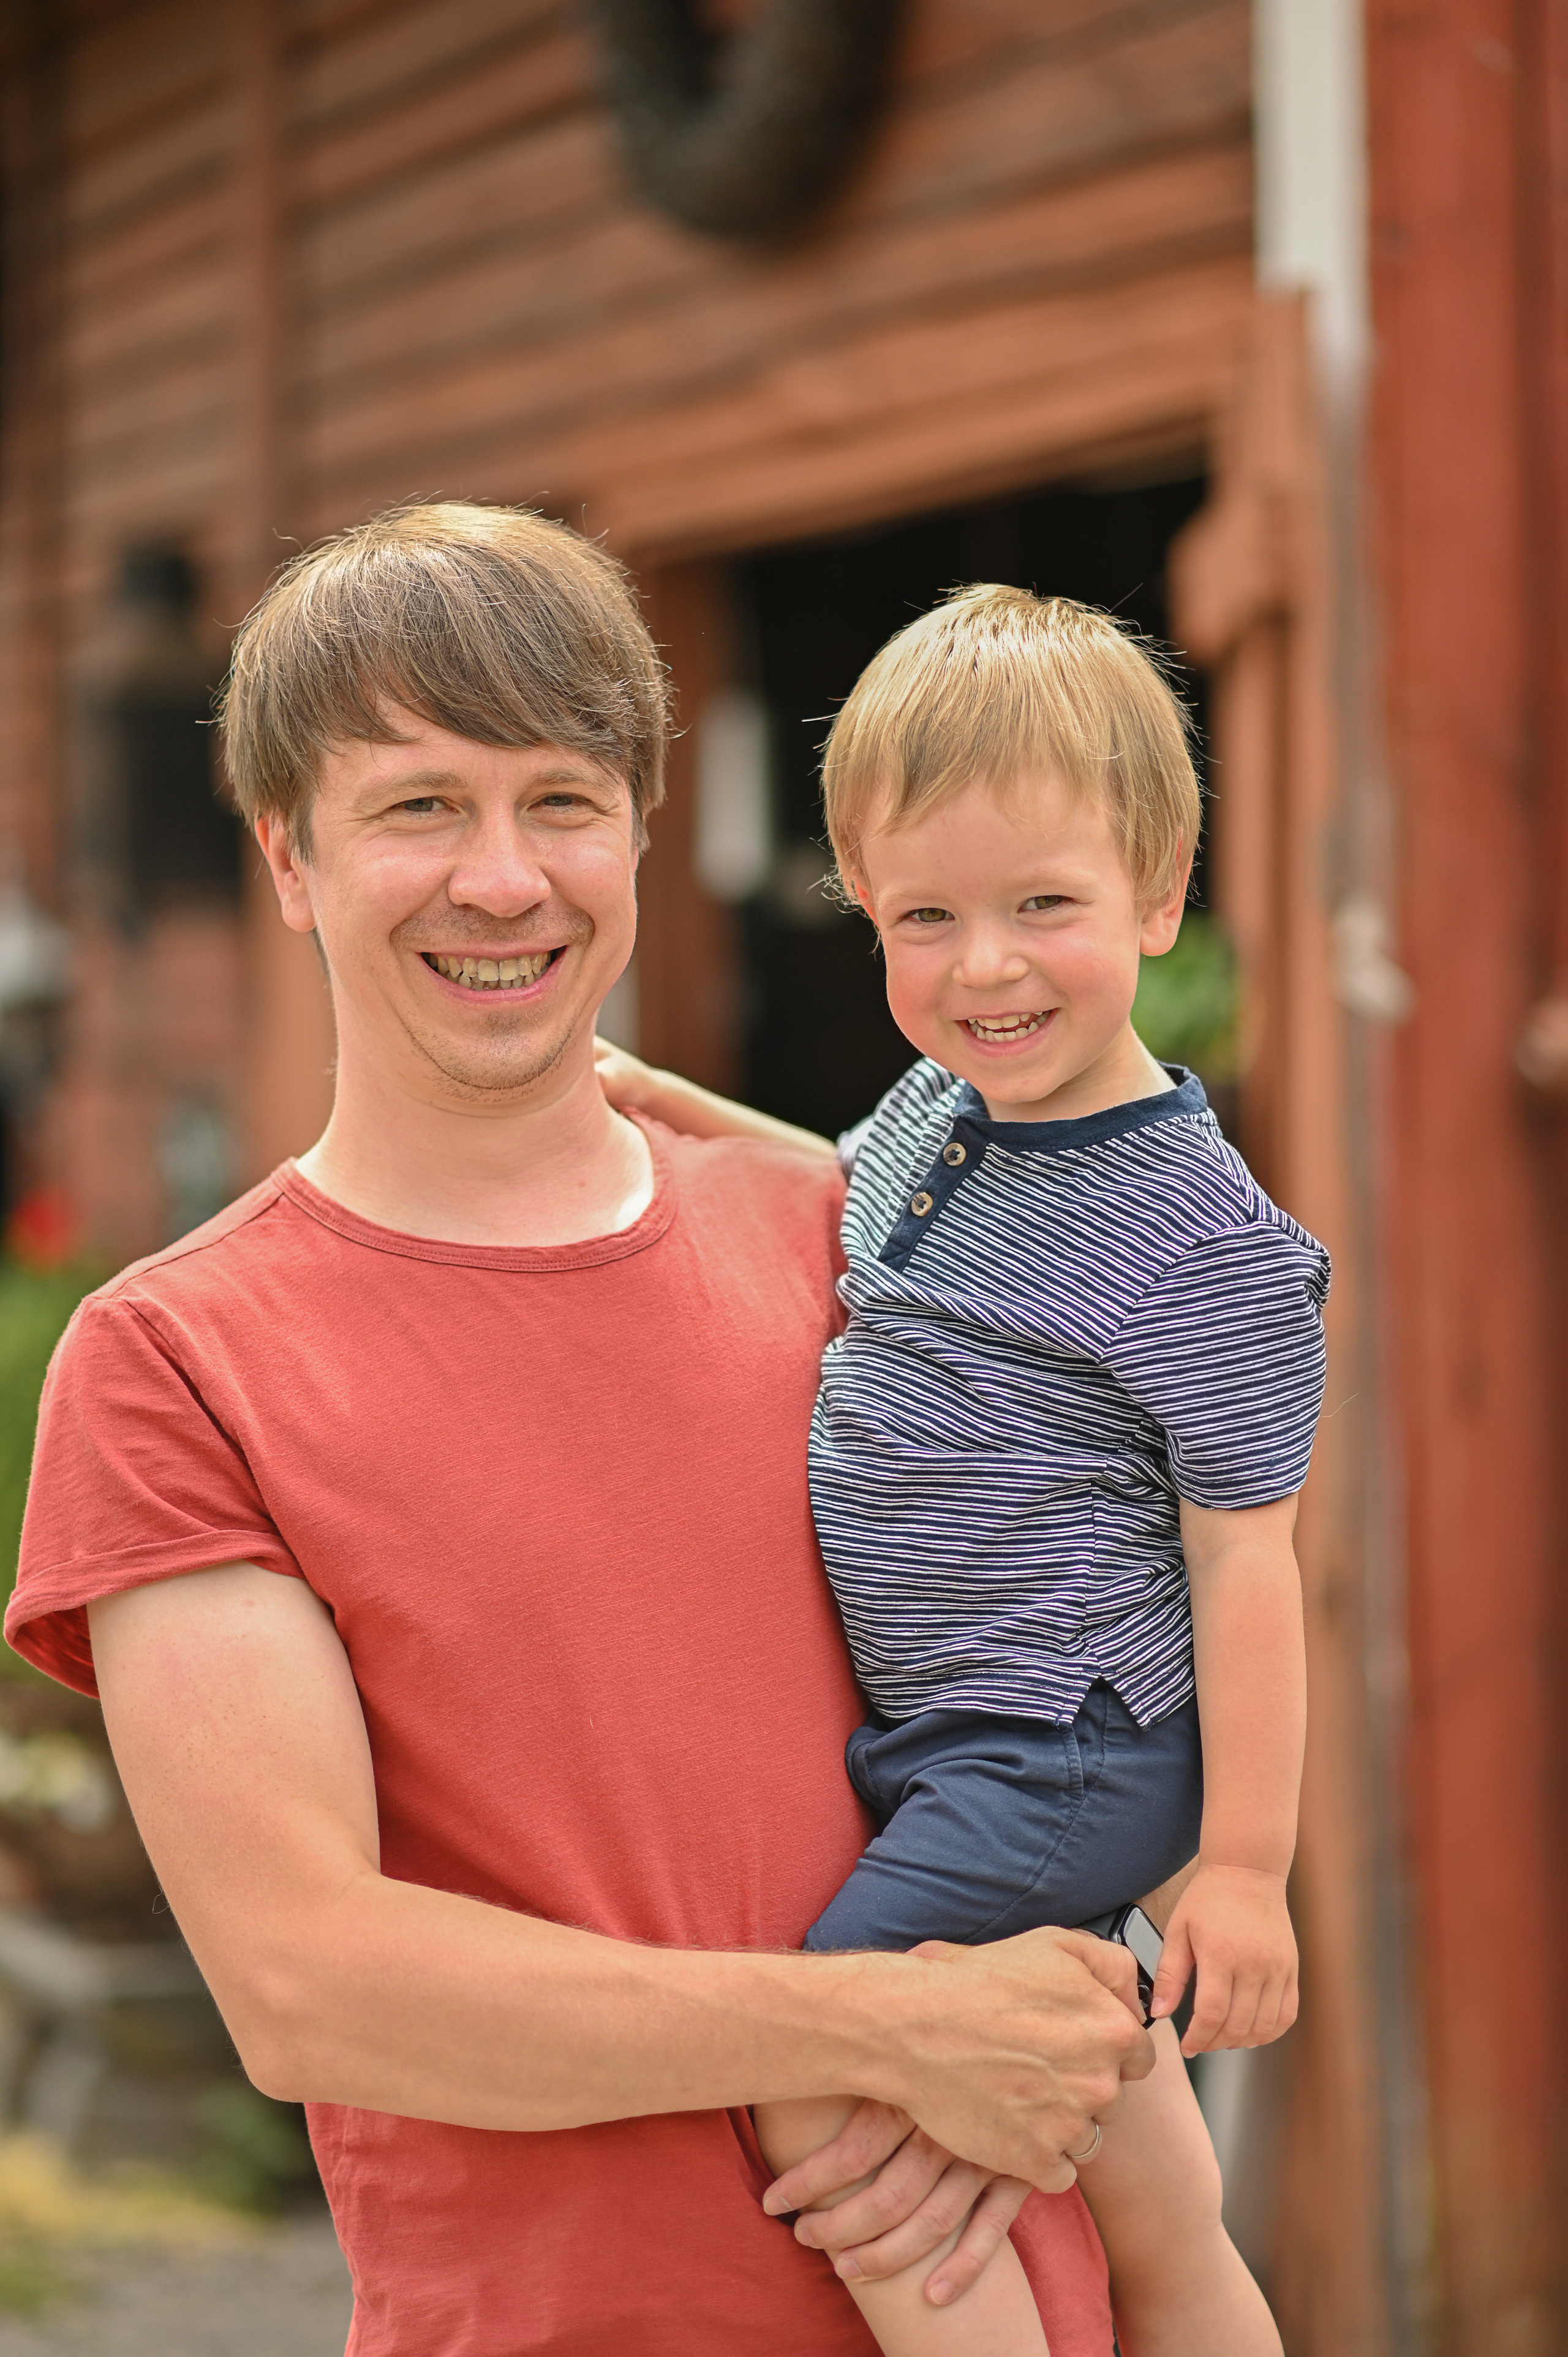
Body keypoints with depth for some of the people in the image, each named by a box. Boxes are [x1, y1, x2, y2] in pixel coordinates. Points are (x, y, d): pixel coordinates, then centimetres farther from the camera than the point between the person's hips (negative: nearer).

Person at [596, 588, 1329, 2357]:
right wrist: (666, 1111, 16)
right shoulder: (937, 1109, 5)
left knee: (816, 2098, -17)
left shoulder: (1201, 1235, -18)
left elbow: (1244, 1561, -15)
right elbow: (849, 1217, 29)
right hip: (939, 1745, 8)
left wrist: (1245, 1864, -13)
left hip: (1063, 1761, -8)